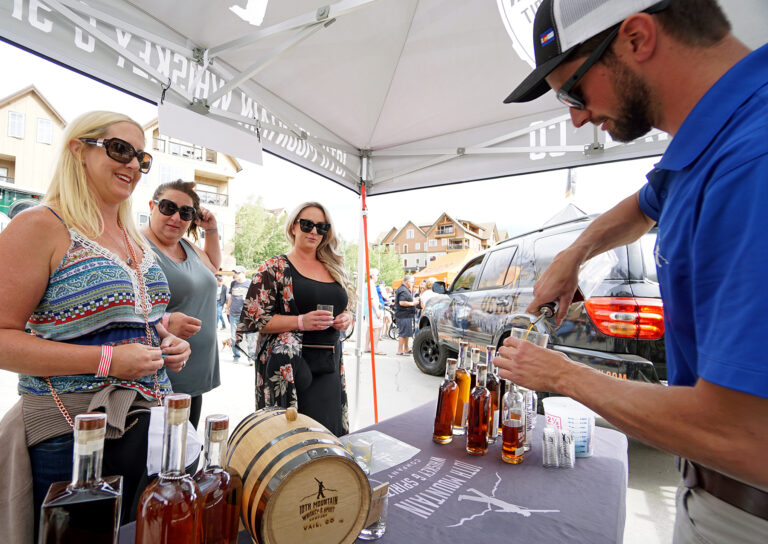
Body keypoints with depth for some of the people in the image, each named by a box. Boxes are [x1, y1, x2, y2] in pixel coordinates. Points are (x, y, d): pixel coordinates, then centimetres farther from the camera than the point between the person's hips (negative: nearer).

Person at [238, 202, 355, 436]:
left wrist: (347, 319, -1)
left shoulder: (334, 269, 13)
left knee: (330, 434, 9)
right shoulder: (274, 268, -2)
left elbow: (346, 309, 23)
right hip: (290, 366, -5)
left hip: (330, 365, 5)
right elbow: (254, 319, -8)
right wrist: (301, 321, -19)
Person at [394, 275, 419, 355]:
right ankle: (400, 350, 0)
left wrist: (413, 300, 19)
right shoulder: (403, 290, -18)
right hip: (404, 315, -11)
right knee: (403, 333, -6)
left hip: (406, 315, 11)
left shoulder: (405, 289, 17)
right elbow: (402, 302, -26)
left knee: (407, 333, 18)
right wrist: (412, 303, -18)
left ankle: (406, 349, 28)